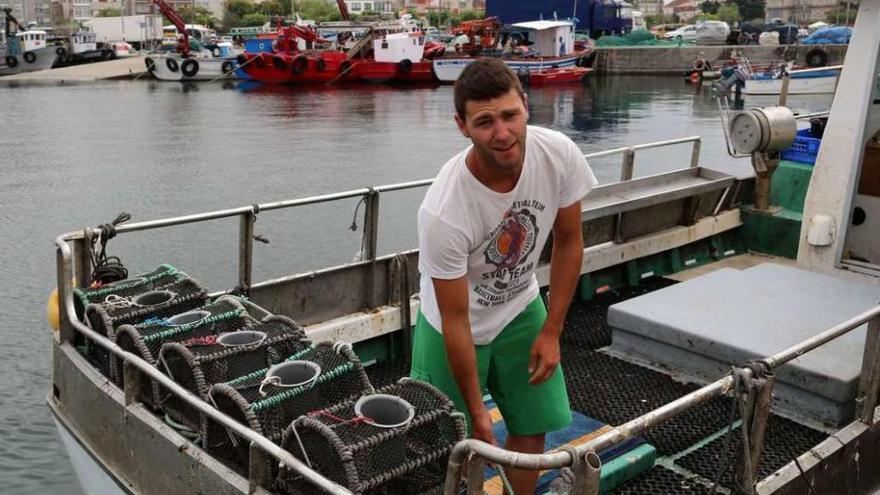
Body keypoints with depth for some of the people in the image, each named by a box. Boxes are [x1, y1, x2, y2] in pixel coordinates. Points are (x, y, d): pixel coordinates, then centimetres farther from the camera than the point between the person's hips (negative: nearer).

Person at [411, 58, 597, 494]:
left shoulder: (559, 155, -24)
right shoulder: (443, 212, -36)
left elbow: (568, 241, -6)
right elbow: (456, 320, -25)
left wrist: (551, 332, -5)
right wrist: (476, 410, -14)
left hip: (521, 311, 4)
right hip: (459, 325, -4)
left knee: (533, 426, 12)